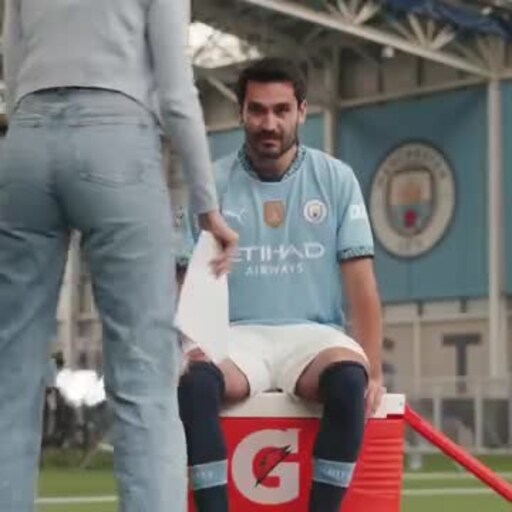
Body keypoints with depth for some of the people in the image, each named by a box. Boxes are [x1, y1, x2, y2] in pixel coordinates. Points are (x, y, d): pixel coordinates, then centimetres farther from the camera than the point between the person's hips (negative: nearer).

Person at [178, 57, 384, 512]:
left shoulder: (336, 179, 8)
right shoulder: (212, 183, 7)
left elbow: (361, 282, 4)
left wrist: (374, 370, -8)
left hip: (312, 333, 0)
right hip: (237, 336, 0)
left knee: (350, 379, -34)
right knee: (195, 382, -34)